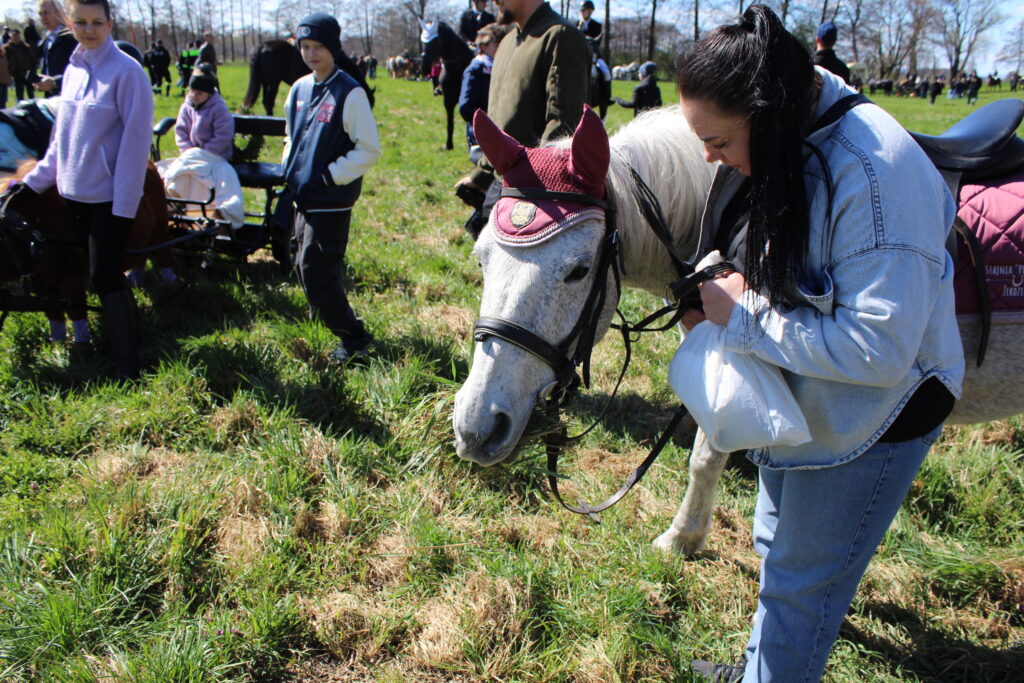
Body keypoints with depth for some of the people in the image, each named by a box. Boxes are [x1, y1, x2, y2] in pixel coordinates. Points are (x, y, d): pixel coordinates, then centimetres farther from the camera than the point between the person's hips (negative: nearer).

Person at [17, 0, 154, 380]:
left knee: (104, 277, -8)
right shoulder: (73, 70, 10)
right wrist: (35, 179, 14)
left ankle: (128, 365, -1)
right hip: (75, 192, 6)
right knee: (104, 274, 11)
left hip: (111, 195, -6)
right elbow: (62, 135, 18)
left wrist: (125, 202, -17)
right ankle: (126, 333, 25)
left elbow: (136, 139, -14)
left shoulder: (126, 71, -11)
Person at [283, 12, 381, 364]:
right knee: (305, 267, 17)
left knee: (316, 273, -8)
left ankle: (354, 338, 5)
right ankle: (322, 319, 39)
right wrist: (291, 171, 10)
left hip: (331, 200, -8)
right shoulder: (299, 89, 9)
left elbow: (369, 149, -13)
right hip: (303, 197, 8)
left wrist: (330, 176, -16)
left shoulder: (350, 93, -13)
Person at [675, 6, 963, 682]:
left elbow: (879, 348, -35)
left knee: (801, 581, 9)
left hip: (866, 417, -9)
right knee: (778, 546, 28)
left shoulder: (875, 173, -33)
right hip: (790, 398, 9)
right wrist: (710, 300, -7)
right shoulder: (777, 146, -6)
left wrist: (746, 317, -29)